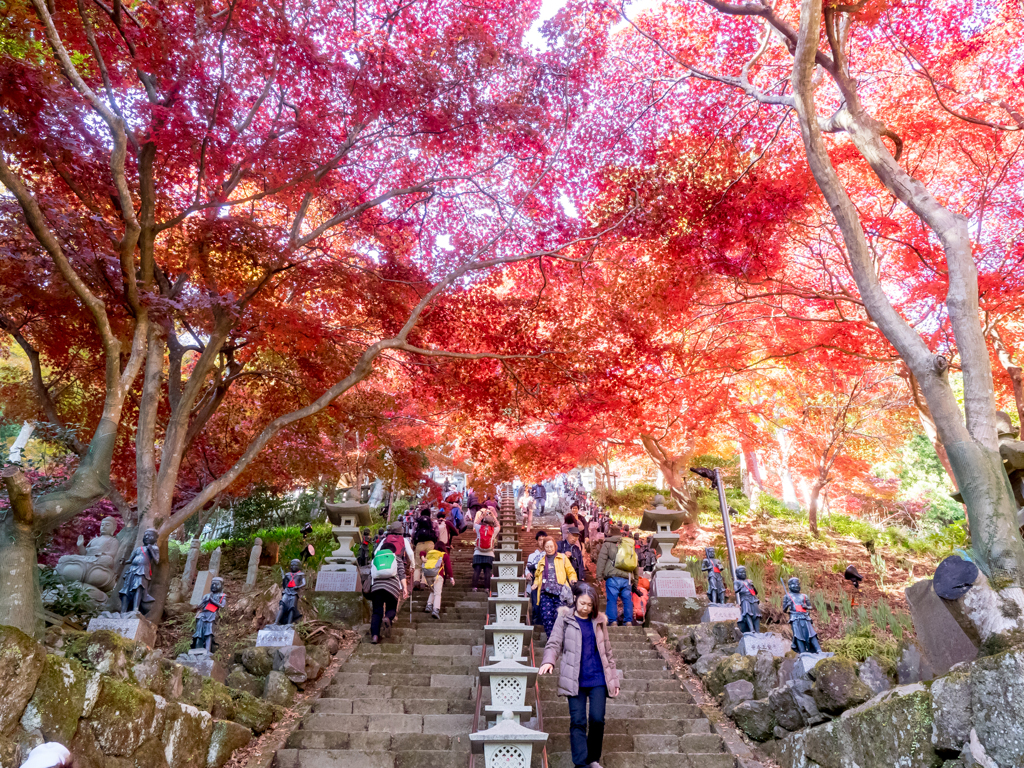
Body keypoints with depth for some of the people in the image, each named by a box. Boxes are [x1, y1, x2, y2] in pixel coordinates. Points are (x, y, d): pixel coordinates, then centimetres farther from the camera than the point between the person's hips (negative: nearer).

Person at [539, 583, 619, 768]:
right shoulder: (564, 619, 0)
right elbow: (554, 643, -6)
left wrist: (614, 679, 12)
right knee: (578, 721, 0)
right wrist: (549, 661, -26)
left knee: (597, 719, 0)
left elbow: (607, 652, 14)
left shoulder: (599, 621, 8)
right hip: (575, 680, -2)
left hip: (598, 679, 2)